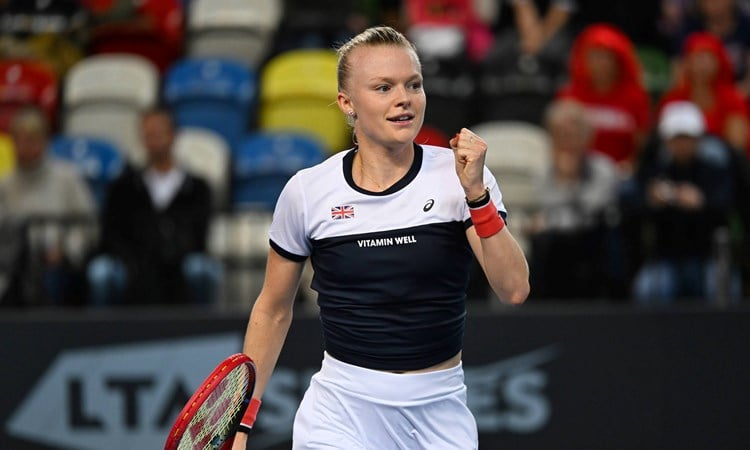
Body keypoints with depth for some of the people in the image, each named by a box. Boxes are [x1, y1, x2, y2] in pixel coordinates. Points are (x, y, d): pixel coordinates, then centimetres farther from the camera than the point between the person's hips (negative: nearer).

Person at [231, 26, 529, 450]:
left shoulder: (461, 175, -5)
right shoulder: (307, 192, -4)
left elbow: (515, 289, -14)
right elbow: (273, 311, 7)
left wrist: (476, 194, -23)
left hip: (440, 414, 1)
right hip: (342, 413, -1)